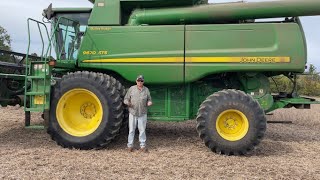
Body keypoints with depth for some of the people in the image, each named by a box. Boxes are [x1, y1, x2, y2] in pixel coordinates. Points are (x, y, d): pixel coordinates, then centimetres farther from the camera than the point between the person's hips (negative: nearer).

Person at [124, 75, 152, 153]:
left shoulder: (146, 90, 5)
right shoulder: (132, 88, 1)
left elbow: (149, 99, 12)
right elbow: (126, 98, 4)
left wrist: (149, 102, -11)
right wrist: (127, 102, -18)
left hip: (142, 113, 1)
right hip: (132, 113, -1)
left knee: (142, 130, 6)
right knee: (131, 130, 6)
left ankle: (142, 146, 17)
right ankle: (130, 145, 18)